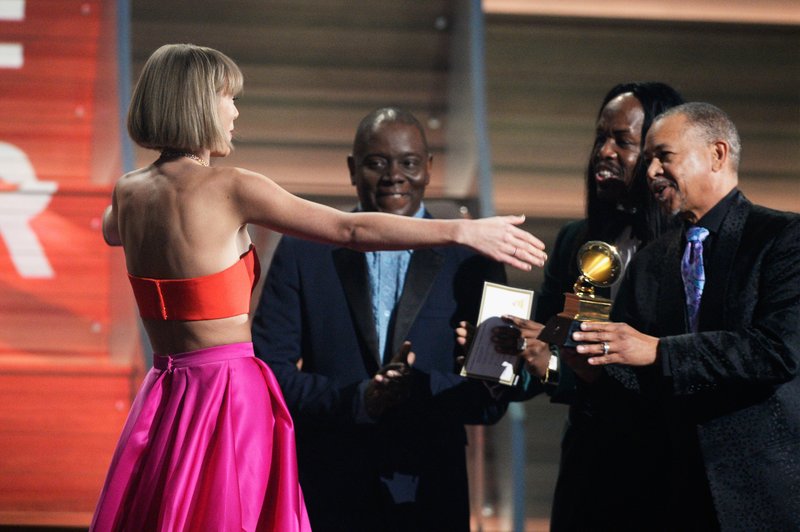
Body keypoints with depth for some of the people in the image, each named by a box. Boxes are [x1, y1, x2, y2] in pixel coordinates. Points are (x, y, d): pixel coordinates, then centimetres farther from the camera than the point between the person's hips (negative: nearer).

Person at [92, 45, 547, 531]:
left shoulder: (129, 192, 6)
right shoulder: (228, 188, -13)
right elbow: (350, 230, -16)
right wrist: (464, 231, -14)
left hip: (163, 394, 7)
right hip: (229, 396, -7)